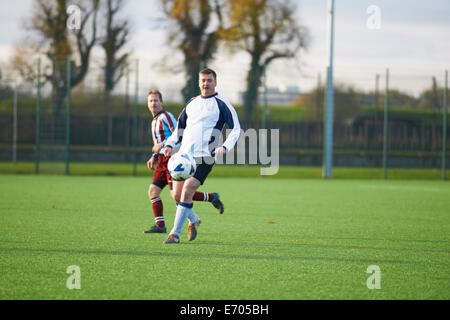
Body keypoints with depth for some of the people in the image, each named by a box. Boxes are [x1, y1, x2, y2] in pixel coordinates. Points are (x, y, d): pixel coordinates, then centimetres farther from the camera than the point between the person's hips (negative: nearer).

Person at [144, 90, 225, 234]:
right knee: (153, 191, -1)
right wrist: (154, 157, 17)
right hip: (163, 161, 9)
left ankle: (212, 198, -2)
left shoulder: (166, 116, -7)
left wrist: (162, 145, -23)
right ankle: (160, 225, 0)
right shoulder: (154, 121, 22)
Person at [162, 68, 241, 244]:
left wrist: (225, 147, -17)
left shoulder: (221, 104, 1)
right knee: (177, 194, 1)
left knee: (187, 192, -17)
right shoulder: (192, 103, 17)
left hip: (205, 158, -6)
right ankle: (193, 220, 30)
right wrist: (169, 144, 10)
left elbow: (236, 129, -1)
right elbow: (180, 127, 26)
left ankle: (175, 233, -10)